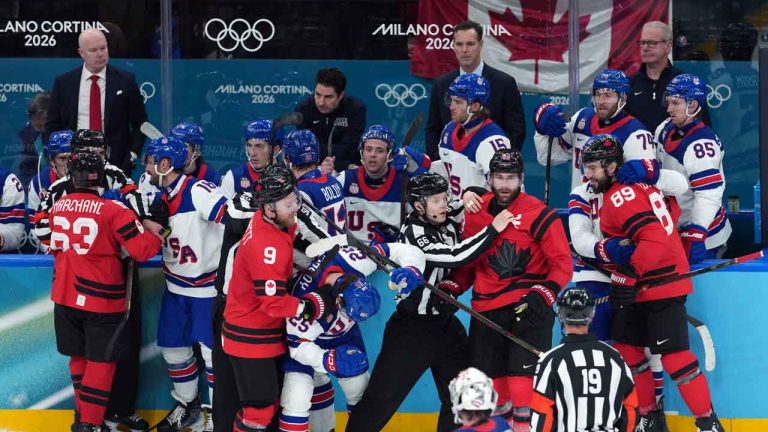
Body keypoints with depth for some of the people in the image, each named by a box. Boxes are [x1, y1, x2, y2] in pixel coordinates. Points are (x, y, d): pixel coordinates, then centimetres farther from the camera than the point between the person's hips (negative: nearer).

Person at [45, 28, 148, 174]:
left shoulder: (125, 80, 4)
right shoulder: (63, 82, 7)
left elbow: (140, 123, 8)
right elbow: (52, 125, 10)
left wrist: (132, 156, -4)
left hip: (115, 163, -1)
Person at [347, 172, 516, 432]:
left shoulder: (448, 220, 2)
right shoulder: (414, 233, -19)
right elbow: (455, 257, -29)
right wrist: (493, 229, -26)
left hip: (445, 323, 8)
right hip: (411, 328, -8)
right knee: (382, 399, -6)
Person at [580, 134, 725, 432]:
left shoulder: (621, 197, -19)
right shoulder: (637, 186, 10)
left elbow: (655, 239, -28)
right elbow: (672, 209, 19)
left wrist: (628, 274, -27)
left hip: (662, 285, -11)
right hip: (638, 287, 11)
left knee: (673, 355, -10)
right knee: (626, 349, 12)